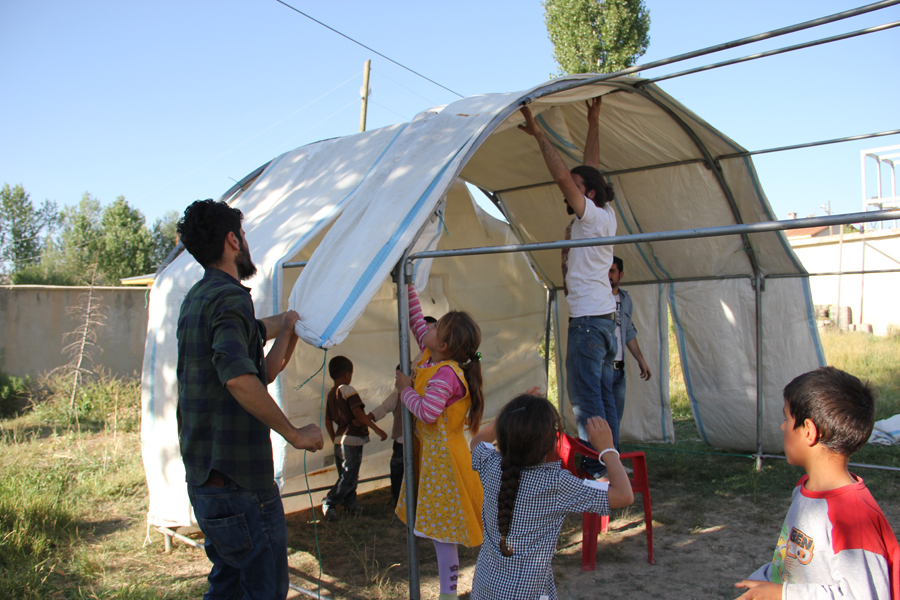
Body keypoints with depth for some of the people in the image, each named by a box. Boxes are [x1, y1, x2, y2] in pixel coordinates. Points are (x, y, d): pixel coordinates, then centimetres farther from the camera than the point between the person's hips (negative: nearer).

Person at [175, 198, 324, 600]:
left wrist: (286, 322, 44)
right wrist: (295, 434, -23)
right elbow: (239, 378, -32)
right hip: (240, 483, -10)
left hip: (201, 479, 10)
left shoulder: (195, 299, 13)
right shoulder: (230, 297, -17)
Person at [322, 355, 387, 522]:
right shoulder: (347, 390, -12)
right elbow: (357, 412, -23)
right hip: (352, 440, -9)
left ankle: (350, 504, 22)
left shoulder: (330, 394, 13)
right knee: (349, 477, -3)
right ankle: (330, 502, -3)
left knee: (346, 475, 16)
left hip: (339, 441, 9)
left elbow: (328, 421, 16)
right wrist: (377, 429, -22)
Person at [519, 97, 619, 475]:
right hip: (604, 318, 9)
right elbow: (590, 170, 21)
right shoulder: (605, 215, 13)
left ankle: (595, 469, -6)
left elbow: (563, 175, -17)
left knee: (586, 398, -8)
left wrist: (539, 134, -11)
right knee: (603, 397, 10)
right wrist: (593, 124, 25)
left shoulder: (593, 217, -9)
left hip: (588, 320, -9)